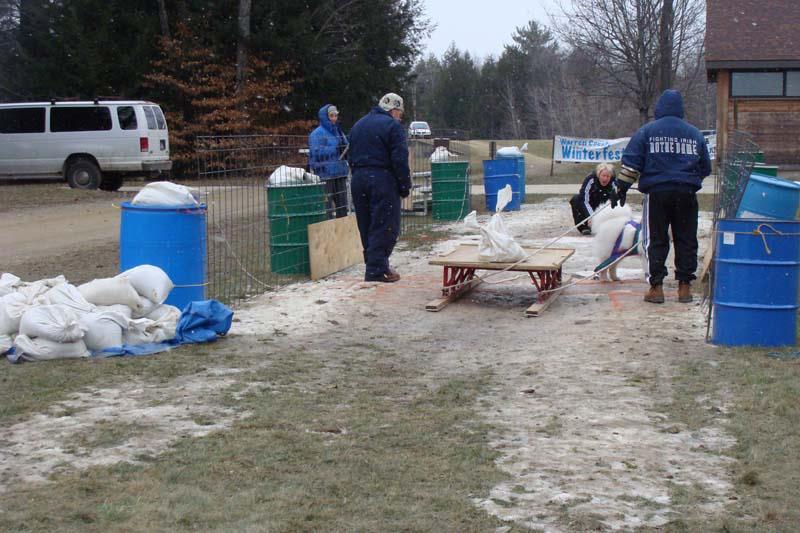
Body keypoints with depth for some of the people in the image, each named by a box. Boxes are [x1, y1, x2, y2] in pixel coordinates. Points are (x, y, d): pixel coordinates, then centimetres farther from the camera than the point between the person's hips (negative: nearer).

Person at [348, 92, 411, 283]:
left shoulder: (358, 125, 19)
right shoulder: (393, 126, -6)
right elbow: (400, 160, -12)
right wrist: (405, 186, -7)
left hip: (358, 180, 7)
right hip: (382, 179, -7)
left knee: (366, 227, 12)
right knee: (384, 226, -5)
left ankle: (374, 265, 18)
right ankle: (376, 270, -10)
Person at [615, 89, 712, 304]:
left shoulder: (646, 131, 1)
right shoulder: (695, 134, 10)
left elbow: (630, 163, -4)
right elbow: (706, 168, 16)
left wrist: (622, 188, 1)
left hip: (656, 192, -2)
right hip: (686, 194, 2)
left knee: (655, 240, 2)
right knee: (686, 240, 9)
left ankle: (656, 287, -1)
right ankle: (684, 286, 10)